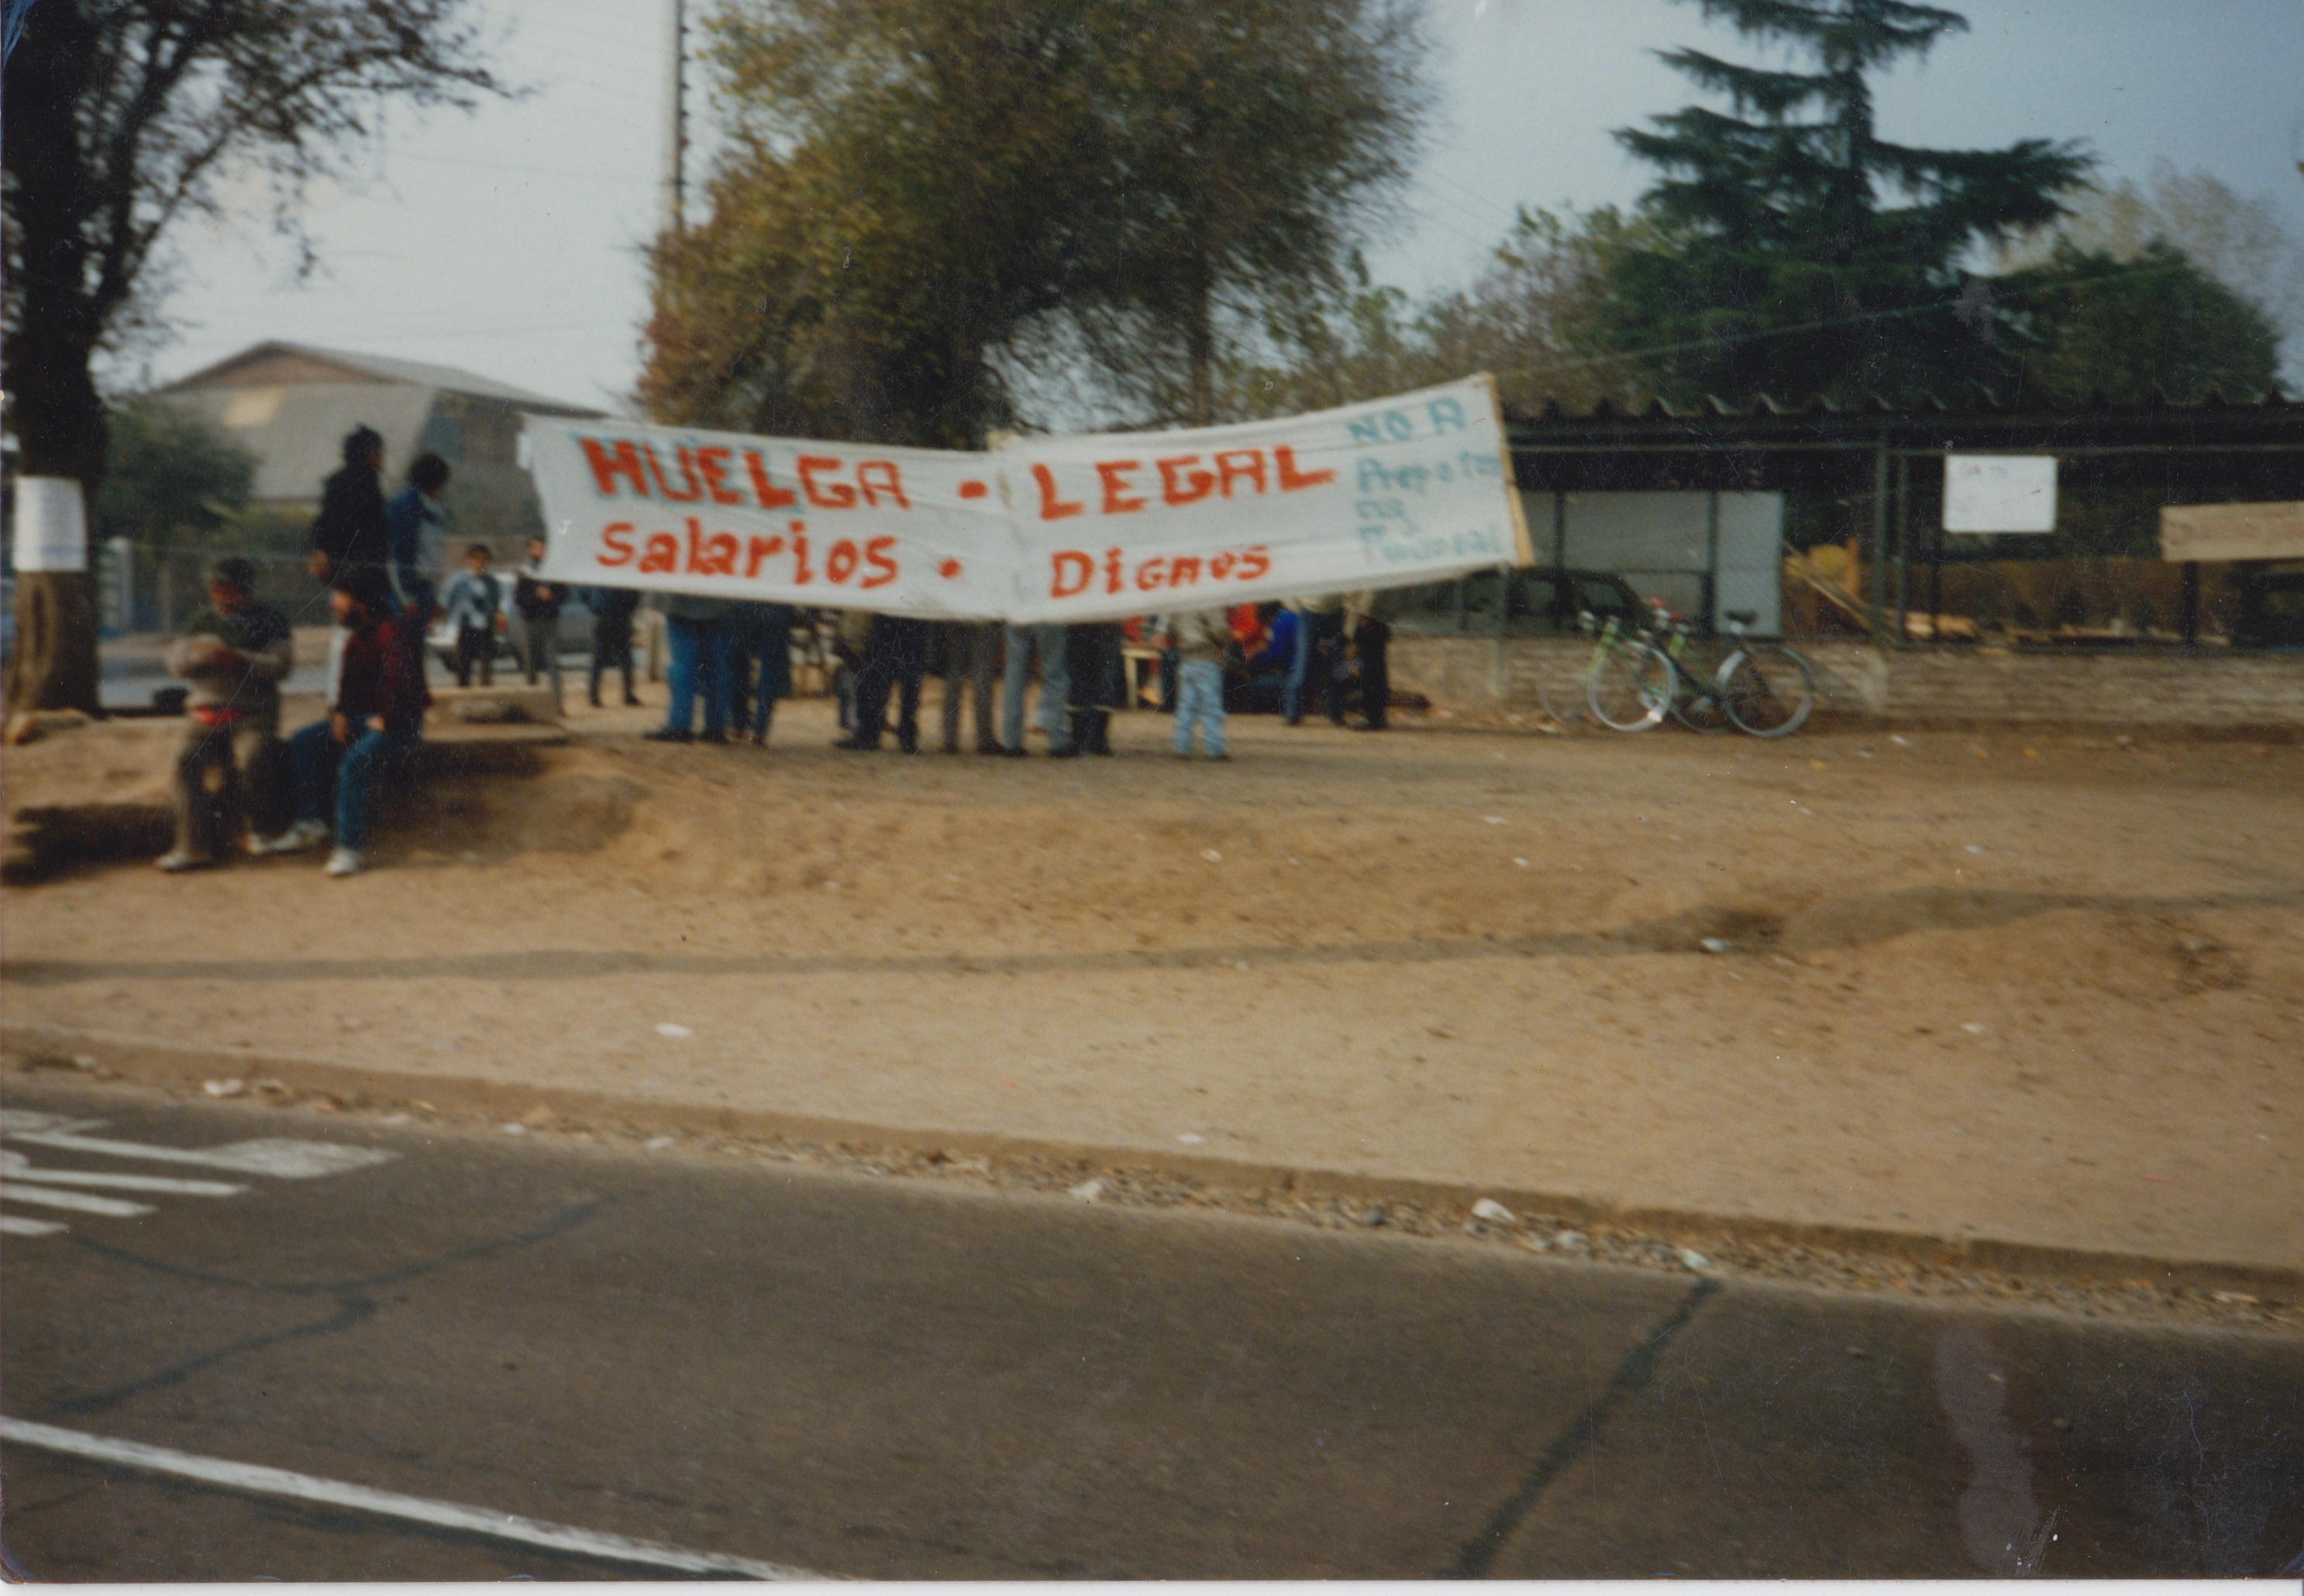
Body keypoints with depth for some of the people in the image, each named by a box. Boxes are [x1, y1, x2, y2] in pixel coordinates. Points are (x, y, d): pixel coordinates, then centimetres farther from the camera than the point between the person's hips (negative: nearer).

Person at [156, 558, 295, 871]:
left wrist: (238, 659, -17)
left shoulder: (270, 621, 9)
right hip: (207, 709, 4)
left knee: (252, 757, -32)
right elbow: (176, 663, 15)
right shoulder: (200, 622, 22)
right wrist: (199, 655, -8)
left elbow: (280, 666, -4)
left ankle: (265, 827, -6)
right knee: (188, 757, -24)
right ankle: (195, 846, -25)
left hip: (254, 712, -3)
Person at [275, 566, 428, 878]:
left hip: (399, 721, -10)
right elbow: (348, 682, 19)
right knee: (303, 742, -2)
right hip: (360, 717, 10)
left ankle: (350, 847, -28)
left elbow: (399, 685, -23)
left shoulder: (396, 632, -17)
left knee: (355, 760, -32)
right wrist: (339, 714, 3)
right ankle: (310, 824, -2)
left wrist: (383, 722, -17)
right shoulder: (356, 636, 13)